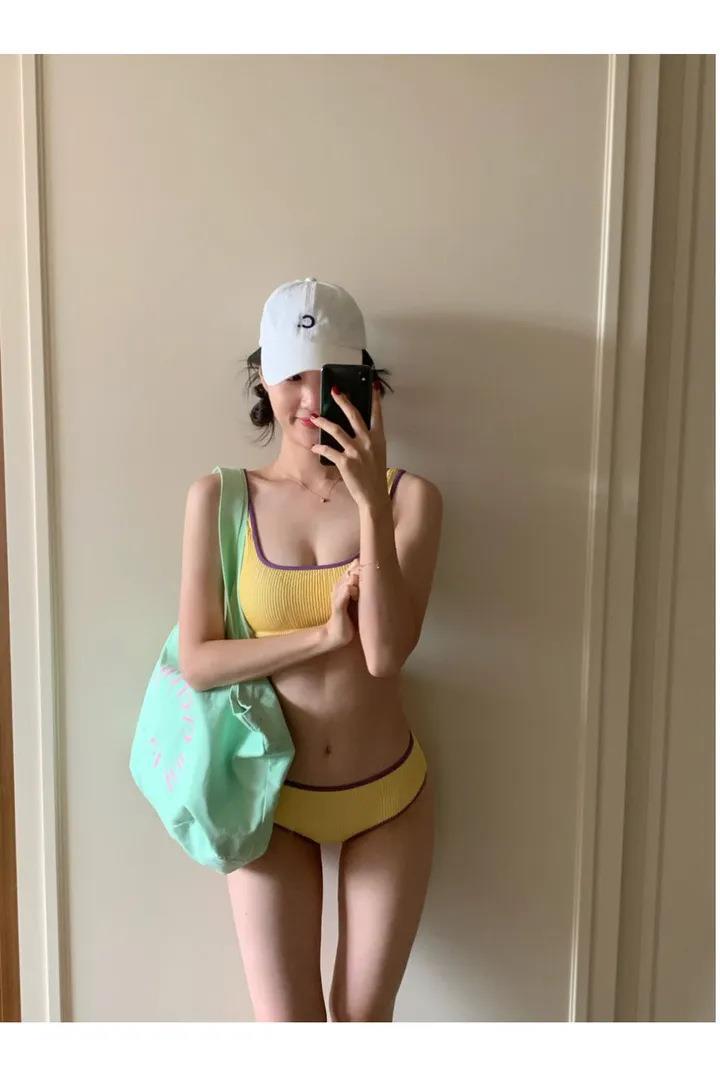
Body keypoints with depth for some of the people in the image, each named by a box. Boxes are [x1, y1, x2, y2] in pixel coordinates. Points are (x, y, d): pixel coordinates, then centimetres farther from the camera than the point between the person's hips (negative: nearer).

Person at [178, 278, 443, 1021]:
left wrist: (372, 500, -28)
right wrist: (325, 632, -21)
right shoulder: (218, 498, -9)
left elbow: (387, 652, -21)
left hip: (388, 795, 1)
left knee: (365, 1020, 19)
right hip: (270, 797, 0)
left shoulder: (410, 495, -11)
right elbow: (198, 660, -12)